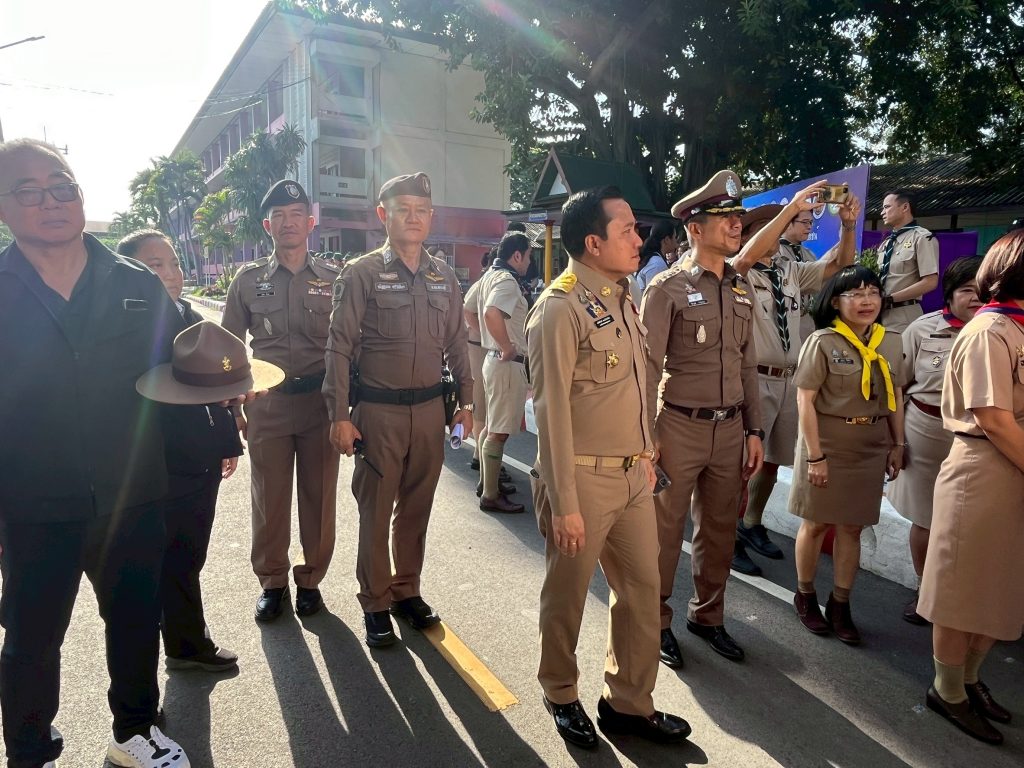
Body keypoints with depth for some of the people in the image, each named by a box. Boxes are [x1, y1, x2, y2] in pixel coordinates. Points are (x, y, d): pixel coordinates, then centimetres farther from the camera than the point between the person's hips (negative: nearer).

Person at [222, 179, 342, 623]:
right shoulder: (248, 281, 6)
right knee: (268, 499, 7)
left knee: (319, 498, 7)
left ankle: (310, 580, 25)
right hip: (267, 404, 1)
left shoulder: (334, 279, 4)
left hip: (321, 401, 0)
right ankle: (271, 582, 26)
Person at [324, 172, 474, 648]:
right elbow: (339, 347, -7)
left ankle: (407, 590, 30)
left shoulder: (443, 277, 9)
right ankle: (375, 603, 21)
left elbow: (456, 343, 14)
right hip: (378, 410, -4)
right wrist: (339, 416, -11)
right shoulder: (361, 274, -5)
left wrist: (466, 401, 11)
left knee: (416, 507, 13)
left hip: (429, 409, 4)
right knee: (375, 510, 5)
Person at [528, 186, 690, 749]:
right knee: (567, 596, 12)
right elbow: (552, 413, -18)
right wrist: (562, 504, -17)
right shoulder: (560, 308, -17)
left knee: (642, 588, 16)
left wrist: (647, 454, 17)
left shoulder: (621, 295, 9)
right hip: (585, 479, -8)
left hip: (633, 475, 8)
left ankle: (629, 702, 35)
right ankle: (561, 697, 36)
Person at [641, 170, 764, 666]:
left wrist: (754, 430, 10)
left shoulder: (741, 289, 10)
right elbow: (648, 367, -11)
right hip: (680, 427, -6)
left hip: (730, 429, 6)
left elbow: (747, 365, 13)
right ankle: (656, 621, 26)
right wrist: (647, 437, -13)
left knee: (719, 531, 16)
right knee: (665, 530, 7)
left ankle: (707, 616, 36)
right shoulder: (667, 289, -9)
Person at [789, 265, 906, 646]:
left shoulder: (891, 342, 4)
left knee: (852, 527, 11)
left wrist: (898, 446, 8)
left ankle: (840, 605, 25)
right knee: (816, 524, 9)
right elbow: (805, 401, -14)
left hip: (871, 447, 4)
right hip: (828, 443, -4)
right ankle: (805, 596, 28)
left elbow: (896, 398, 11)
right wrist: (814, 455, -17)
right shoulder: (822, 342, -11)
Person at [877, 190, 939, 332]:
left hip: (903, 317, -6)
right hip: (880, 313, 7)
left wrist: (890, 299, -15)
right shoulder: (886, 243, 16)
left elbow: (930, 282, -13)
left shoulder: (922, 238, -5)